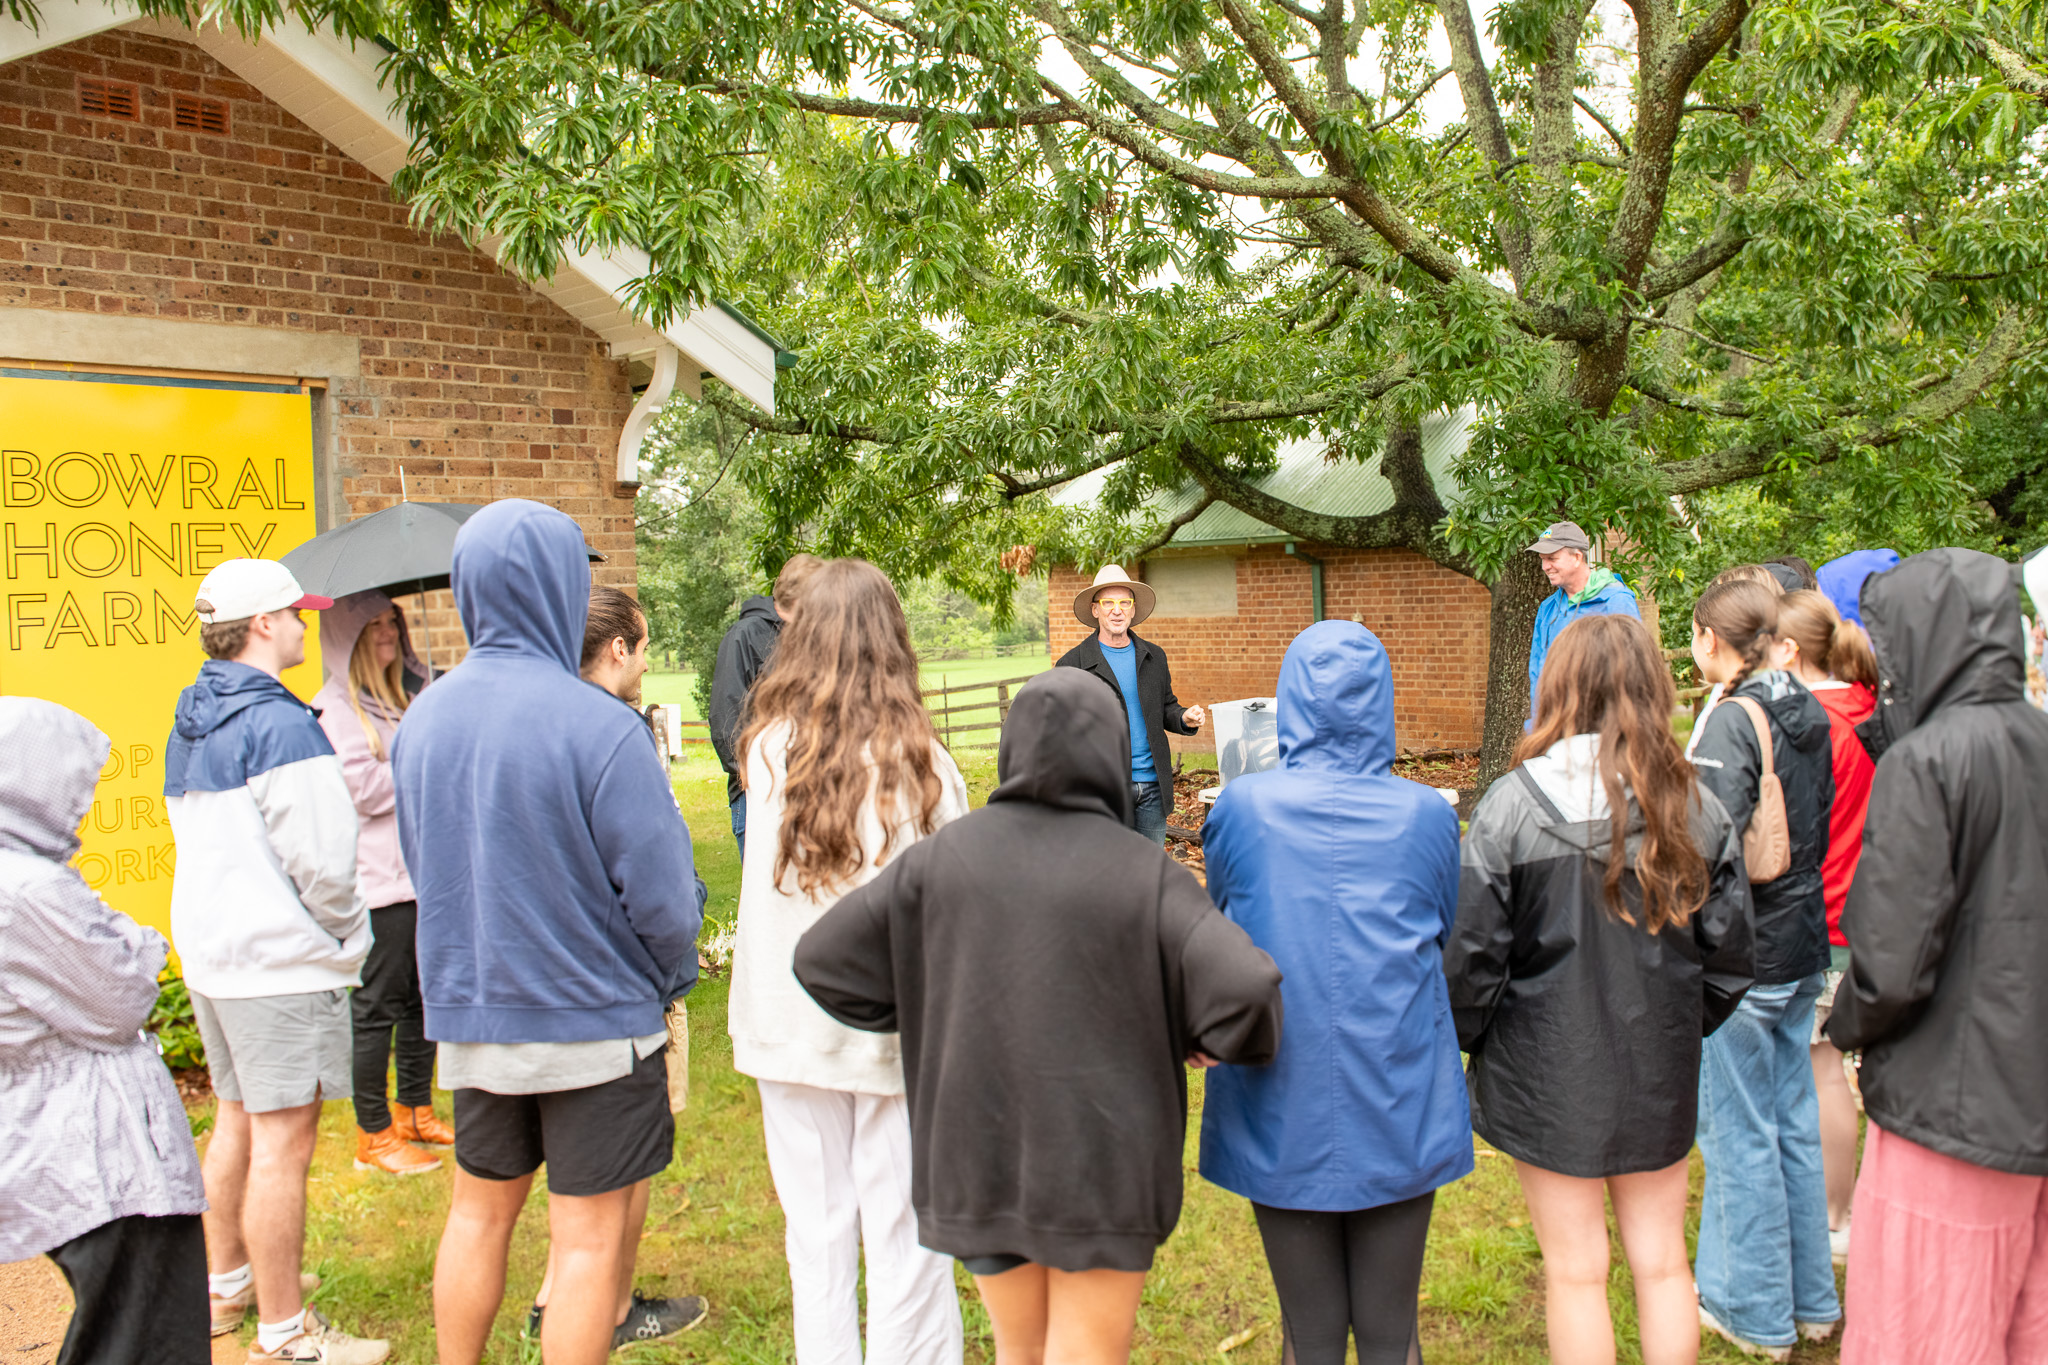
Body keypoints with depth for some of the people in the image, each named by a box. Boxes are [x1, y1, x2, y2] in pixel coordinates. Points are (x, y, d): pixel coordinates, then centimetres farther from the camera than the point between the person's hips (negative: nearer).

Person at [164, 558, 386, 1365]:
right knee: (283, 1140, -2)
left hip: (207, 953, 10)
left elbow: (198, 839, 15)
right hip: (283, 963, -10)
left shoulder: (189, 726, 10)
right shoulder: (279, 724, -19)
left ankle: (226, 1284, 38)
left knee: (236, 1120, 22)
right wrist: (347, 935, -5)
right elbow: (320, 858, -22)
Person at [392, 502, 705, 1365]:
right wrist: (675, 970, 2)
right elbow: (657, 888, -18)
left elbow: (421, 864, 10)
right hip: (592, 1016, -6)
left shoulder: (422, 719, -1)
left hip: (467, 1011, 6)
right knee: (587, 1238, 7)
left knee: (479, 1211, 22)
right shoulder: (598, 726, -21)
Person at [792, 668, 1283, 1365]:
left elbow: (823, 959, -2)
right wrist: (1210, 1040, -2)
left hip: (980, 1151, 3)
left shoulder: (943, 855, -5)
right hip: (1101, 1162, -3)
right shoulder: (1144, 873, -13)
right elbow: (1243, 990, -23)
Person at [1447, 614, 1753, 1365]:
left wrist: (1463, 1042, 5)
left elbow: (1472, 955, -13)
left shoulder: (1511, 806, -16)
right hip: (1659, 1069, 3)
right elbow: (1729, 951, 2)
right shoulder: (1695, 807, -6)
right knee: (1661, 1262, 18)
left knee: (1575, 1273, 10)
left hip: (1547, 1071, -3)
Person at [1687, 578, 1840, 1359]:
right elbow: (1821, 830, 15)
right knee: (1794, 1121, 18)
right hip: (1803, 944, 8)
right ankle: (1811, 1301, 30)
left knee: (1740, 1132, 5)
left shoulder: (1733, 719, -19)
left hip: (1745, 954, -8)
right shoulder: (1808, 714, 6)